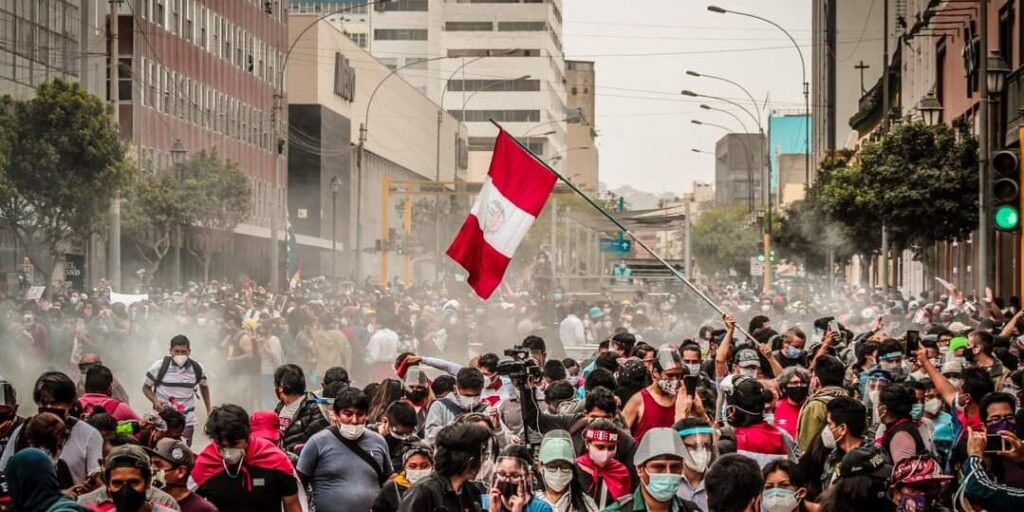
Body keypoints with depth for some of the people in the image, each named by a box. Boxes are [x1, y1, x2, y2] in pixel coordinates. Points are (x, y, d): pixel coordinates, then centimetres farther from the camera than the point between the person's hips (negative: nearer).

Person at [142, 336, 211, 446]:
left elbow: (204, 386, 19)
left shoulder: (197, 368, -1)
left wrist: (209, 411, 14)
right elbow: (146, 387, 3)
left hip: (187, 421, 2)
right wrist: (155, 401, -16)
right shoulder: (159, 366, -9)